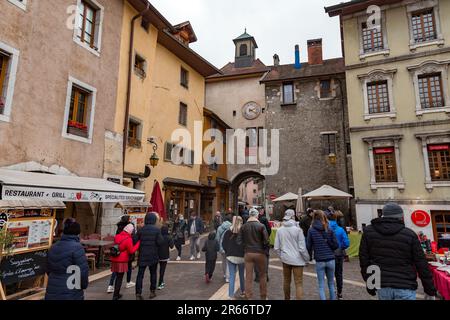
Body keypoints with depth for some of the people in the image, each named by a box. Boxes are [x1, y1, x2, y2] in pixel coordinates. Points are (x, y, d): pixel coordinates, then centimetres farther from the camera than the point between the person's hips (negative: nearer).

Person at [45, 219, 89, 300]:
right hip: (71, 294, -6)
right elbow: (83, 271, -18)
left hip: (52, 293, 7)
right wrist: (84, 285, -1)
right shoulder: (76, 247, -17)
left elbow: (48, 270, 15)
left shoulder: (53, 247, 6)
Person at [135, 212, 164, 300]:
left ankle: (138, 293, 4)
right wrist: (161, 237, 4)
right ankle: (152, 291, 23)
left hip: (142, 255, 1)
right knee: (153, 273, 16)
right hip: (153, 256, -1)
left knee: (140, 274, 7)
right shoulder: (157, 230, -11)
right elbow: (160, 242, -15)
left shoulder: (141, 230, -5)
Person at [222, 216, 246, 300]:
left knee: (232, 276, 6)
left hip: (230, 257, 1)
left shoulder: (228, 232, -3)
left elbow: (223, 244, 2)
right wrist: (245, 253, 6)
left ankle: (231, 295, 3)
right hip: (241, 257, -1)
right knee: (242, 275, 18)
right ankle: (243, 292, 34)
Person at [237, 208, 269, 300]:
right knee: (262, 275, 15)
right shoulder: (261, 226, -9)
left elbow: (239, 241, -2)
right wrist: (264, 248, 5)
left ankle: (249, 297, 14)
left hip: (248, 253, 2)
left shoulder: (244, 226, -1)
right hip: (260, 253, -2)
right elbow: (266, 240, -13)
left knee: (248, 277, 8)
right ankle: (263, 296, 24)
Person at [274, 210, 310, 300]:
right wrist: (307, 258, 2)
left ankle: (287, 298, 37)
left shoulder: (280, 230, -3)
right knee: (299, 283, 3)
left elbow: (276, 247, 0)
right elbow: (302, 248, -14)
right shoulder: (297, 230, -15)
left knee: (286, 281, 20)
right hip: (297, 259, -4)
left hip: (285, 259, 4)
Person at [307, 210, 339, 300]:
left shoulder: (311, 230, -6)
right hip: (331, 260, 2)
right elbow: (336, 245, -2)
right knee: (331, 283, 21)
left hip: (319, 261, -2)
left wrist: (309, 256, 13)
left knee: (321, 285, 8)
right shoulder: (329, 229, -2)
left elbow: (308, 246, -3)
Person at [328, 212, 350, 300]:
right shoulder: (340, 230, -11)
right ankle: (339, 293, 27)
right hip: (339, 254, 2)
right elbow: (346, 243, -13)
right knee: (339, 274, 17)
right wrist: (341, 248, 4)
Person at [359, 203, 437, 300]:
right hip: (405, 287, -2)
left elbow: (364, 260, 4)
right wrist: (430, 288, 12)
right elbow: (421, 264, 0)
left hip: (381, 286, 2)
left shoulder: (368, 232, 2)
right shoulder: (410, 234, -3)